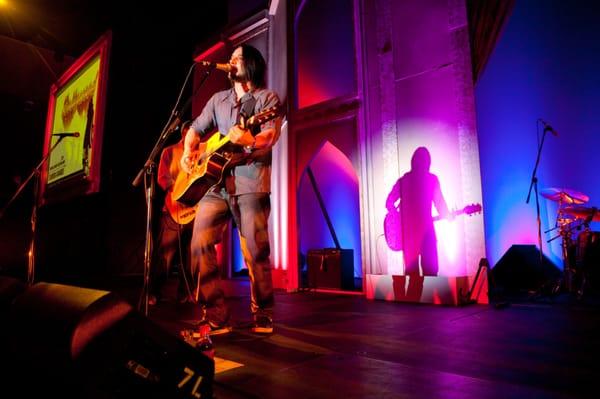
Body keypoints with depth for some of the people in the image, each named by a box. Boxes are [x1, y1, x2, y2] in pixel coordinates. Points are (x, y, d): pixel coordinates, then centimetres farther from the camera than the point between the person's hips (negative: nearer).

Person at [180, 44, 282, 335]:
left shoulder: (267, 98, 6)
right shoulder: (218, 99, 23)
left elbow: (270, 136, -11)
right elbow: (195, 129, 27)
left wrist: (249, 140, -32)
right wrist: (188, 152, 7)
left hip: (250, 183, -5)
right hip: (215, 182, 5)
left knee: (255, 253, -6)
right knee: (200, 245, -7)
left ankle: (263, 316, 13)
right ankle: (215, 317, 2)